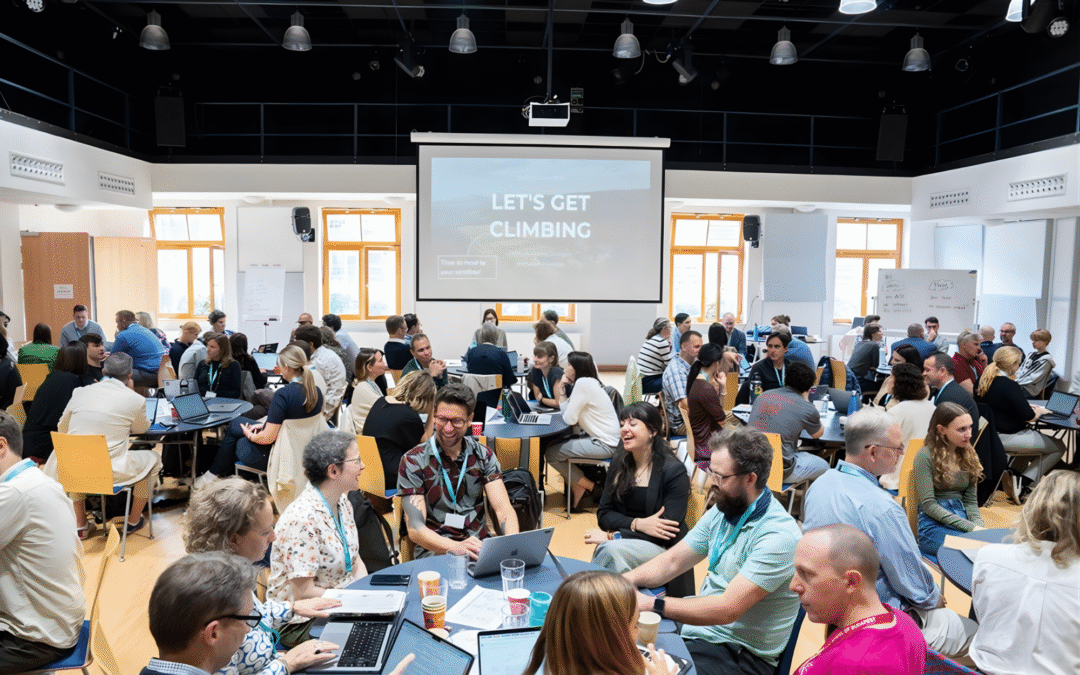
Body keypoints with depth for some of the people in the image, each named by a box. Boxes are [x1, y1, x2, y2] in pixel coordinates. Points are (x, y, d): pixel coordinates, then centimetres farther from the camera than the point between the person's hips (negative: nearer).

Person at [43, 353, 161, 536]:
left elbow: (62, 429, 16)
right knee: (153, 458, 25)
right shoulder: (135, 400, -7)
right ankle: (134, 521, 33)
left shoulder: (79, 392, 4)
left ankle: (79, 524, 40)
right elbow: (141, 428, 14)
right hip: (113, 472, -4)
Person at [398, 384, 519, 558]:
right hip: (434, 550, -4)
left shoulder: (483, 456, 7)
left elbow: (503, 509, -2)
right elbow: (415, 528, -12)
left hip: (479, 547, 4)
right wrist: (456, 547, -32)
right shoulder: (413, 461, -4)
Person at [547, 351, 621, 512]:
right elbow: (566, 411, 10)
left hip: (604, 444, -10)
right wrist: (561, 389, 5)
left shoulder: (583, 384, -19)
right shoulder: (588, 382, 12)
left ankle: (591, 486, 5)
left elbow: (569, 419, -17)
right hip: (597, 437, 10)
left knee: (552, 454, -6)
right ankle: (574, 485, 19)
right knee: (553, 445, 14)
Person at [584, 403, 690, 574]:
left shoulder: (674, 471, -7)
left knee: (611, 549, -33)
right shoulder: (619, 463, 9)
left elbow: (667, 533, -12)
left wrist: (613, 536, -17)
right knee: (605, 549, -32)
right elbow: (603, 514, 8)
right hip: (623, 540, 4)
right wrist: (637, 524, -14)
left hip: (659, 548, -4)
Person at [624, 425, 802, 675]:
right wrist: (628, 579, -10)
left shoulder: (778, 535, -24)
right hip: (697, 624, 7)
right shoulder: (721, 510, 2)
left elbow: (727, 609, -28)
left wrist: (652, 604, -28)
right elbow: (672, 561, 7)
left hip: (741, 653, -7)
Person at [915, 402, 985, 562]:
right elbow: (928, 504, -10)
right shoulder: (926, 455, -5)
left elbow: (971, 500, 16)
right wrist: (970, 527, -16)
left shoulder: (968, 454, 16)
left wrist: (979, 525, -6)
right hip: (934, 523, -6)